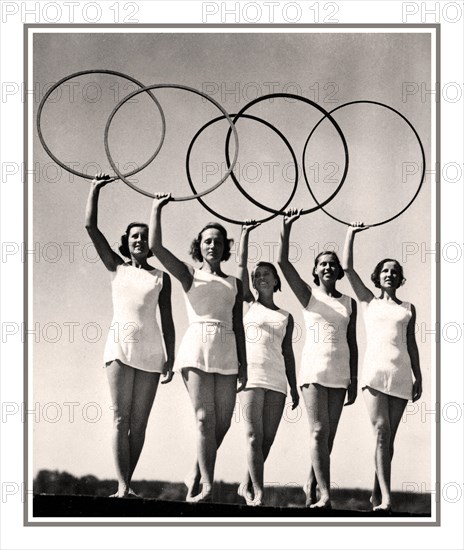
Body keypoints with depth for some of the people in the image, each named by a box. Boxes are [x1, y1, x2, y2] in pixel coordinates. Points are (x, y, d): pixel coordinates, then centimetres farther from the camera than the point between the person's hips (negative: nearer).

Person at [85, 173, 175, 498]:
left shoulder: (161, 277, 13)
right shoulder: (117, 268, 13)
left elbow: (167, 320, 11)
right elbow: (91, 227, 9)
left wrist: (170, 358, 4)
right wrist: (95, 188, 7)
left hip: (151, 350, 1)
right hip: (120, 344, -1)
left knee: (139, 423, 0)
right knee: (120, 419, -9)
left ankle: (128, 484, 5)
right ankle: (122, 486, -15)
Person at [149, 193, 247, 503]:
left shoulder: (235, 284, 19)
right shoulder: (190, 276, 11)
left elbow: (238, 326, 17)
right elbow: (156, 246, -1)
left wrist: (243, 364, 10)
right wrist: (157, 209, 2)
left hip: (227, 353, 3)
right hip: (197, 348, -3)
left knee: (222, 423, -2)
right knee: (205, 418, -13)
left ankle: (196, 477, 18)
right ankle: (207, 486, -16)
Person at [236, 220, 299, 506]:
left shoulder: (286, 317, 18)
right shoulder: (249, 305, 13)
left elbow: (288, 352, 17)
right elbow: (241, 266, 7)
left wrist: (294, 387, 11)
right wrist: (245, 234, 6)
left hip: (277, 380, 3)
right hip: (251, 375, -3)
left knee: (268, 438, 1)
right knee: (255, 436, -12)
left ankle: (247, 486, 14)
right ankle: (258, 492, -17)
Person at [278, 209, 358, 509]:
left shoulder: (349, 303, 13)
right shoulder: (309, 295, 5)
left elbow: (352, 343, 13)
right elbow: (283, 262, -5)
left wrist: (354, 378, 9)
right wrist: (287, 227, -12)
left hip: (340, 372, 3)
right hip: (314, 367, -3)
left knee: (328, 435, 4)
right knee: (319, 431, -13)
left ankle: (311, 487, 16)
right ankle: (325, 495, -20)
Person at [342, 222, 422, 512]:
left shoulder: (408, 309, 19)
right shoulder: (369, 302, 14)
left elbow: (412, 344, 18)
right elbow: (348, 267, 10)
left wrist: (418, 377, 11)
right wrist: (351, 233, 13)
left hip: (401, 373, 3)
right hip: (375, 368, -3)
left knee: (389, 435, 2)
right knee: (382, 430, -17)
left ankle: (377, 493, 8)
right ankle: (386, 497, -25)